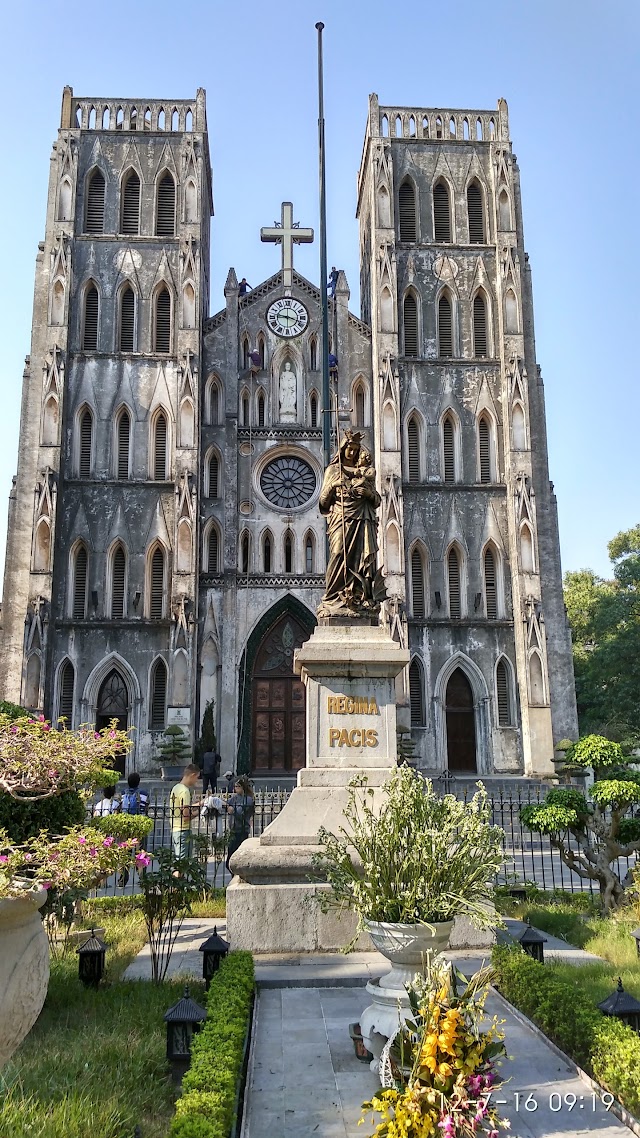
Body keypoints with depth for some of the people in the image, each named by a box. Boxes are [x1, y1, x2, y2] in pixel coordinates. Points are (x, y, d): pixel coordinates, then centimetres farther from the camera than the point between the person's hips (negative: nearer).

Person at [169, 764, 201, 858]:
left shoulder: (176, 787, 11)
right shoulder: (185, 791, -17)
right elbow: (186, 816, -21)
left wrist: (198, 804, 19)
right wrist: (198, 811, -6)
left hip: (174, 829, 9)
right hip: (183, 830, -9)